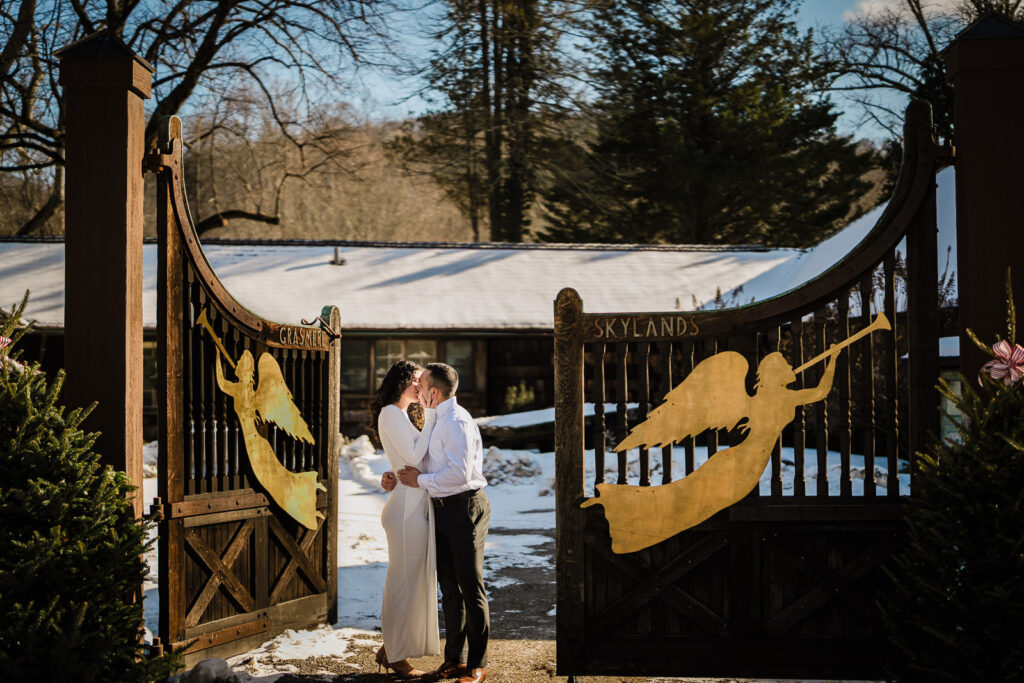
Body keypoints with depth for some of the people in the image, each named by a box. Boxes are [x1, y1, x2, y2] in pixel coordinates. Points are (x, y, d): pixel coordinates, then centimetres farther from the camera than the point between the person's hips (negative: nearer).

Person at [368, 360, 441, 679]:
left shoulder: (404, 415, 21)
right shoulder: (390, 413, -8)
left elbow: (420, 456, 14)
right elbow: (413, 456, -16)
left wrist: (429, 413, 12)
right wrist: (430, 417, -11)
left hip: (418, 506, 10)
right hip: (407, 507, -10)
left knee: (412, 580, 13)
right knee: (406, 580, -3)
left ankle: (389, 649, 23)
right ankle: (397, 656, 7)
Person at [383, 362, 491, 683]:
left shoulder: (457, 422, -16)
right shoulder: (436, 421, 14)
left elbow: (459, 473, -24)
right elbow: (422, 464, 25)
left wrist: (420, 481, -14)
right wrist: (395, 476, 8)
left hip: (465, 508, -9)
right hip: (441, 510, 9)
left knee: (471, 587, -2)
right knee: (449, 587, 13)